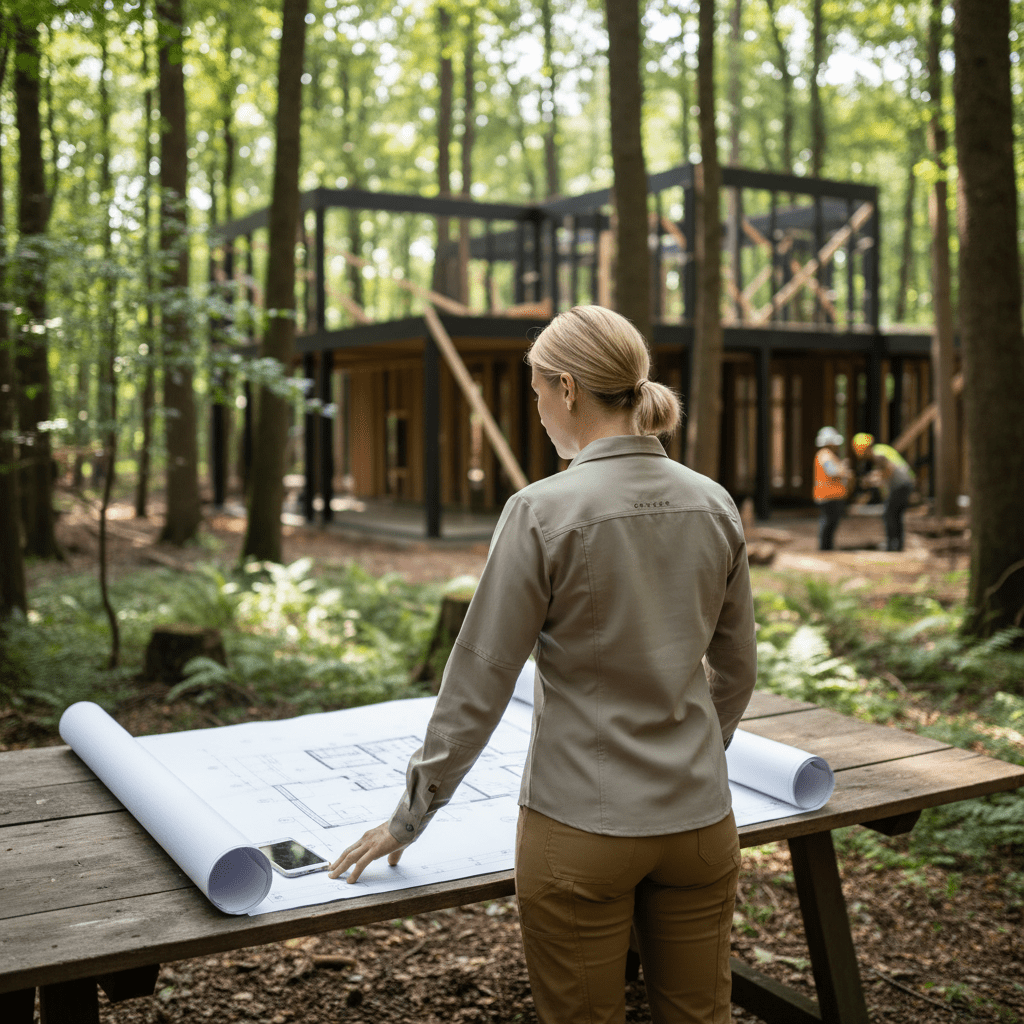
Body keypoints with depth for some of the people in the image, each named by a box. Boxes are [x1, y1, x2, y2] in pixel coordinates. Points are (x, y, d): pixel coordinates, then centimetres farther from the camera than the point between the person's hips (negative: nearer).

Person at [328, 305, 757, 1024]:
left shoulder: (544, 511, -16)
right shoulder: (714, 504, 0)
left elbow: (478, 684, -11)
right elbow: (736, 668, 10)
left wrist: (411, 815, 1)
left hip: (580, 829, -5)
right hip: (700, 821, 5)